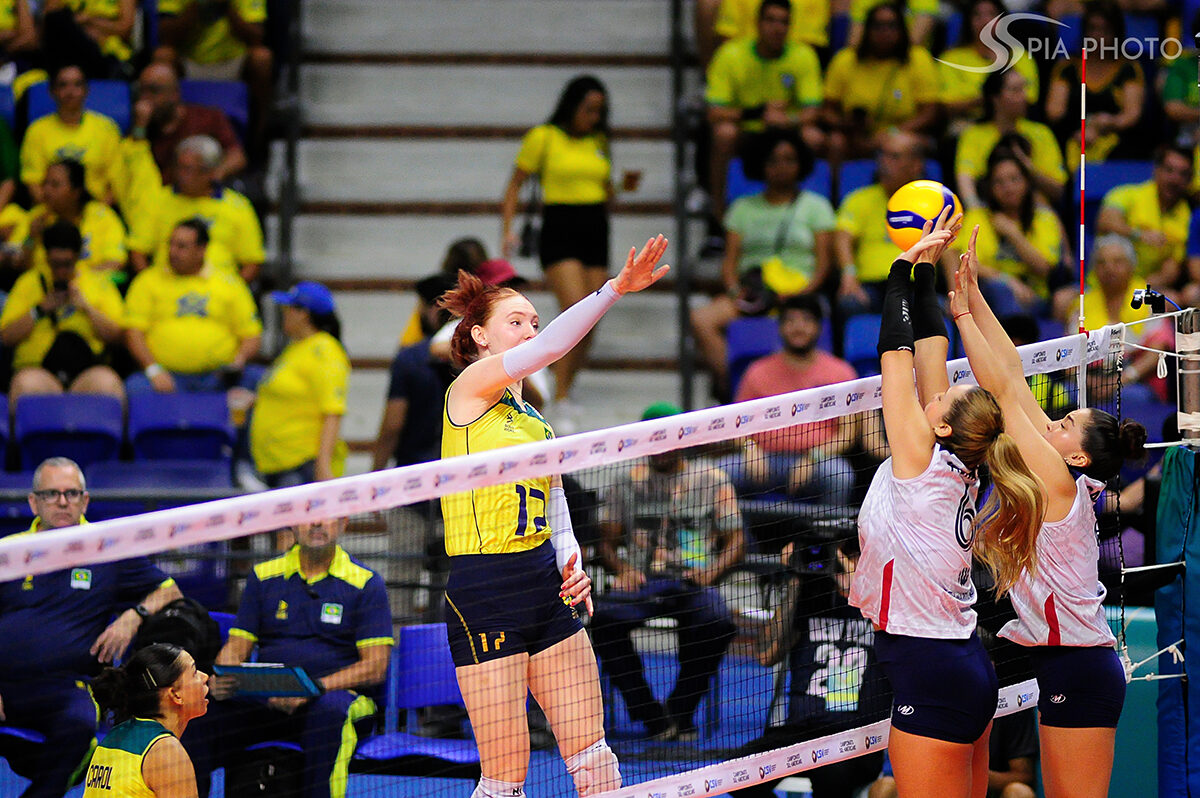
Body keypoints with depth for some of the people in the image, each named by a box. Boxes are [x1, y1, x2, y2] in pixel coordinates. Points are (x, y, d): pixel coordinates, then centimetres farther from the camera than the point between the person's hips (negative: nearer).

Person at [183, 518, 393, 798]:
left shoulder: (365, 583, 4)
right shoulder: (263, 576, 15)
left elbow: (375, 667, -4)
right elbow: (236, 646, 13)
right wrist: (221, 679, -13)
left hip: (342, 694, -3)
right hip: (266, 699, 3)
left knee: (329, 711, -40)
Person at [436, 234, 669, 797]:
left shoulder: (535, 421, 19)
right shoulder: (470, 389, -3)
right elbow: (550, 347, -20)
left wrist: (571, 564, -1)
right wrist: (614, 289, -28)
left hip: (545, 583, 8)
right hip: (484, 590, -8)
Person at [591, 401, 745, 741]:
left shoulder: (711, 479, 12)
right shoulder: (628, 483, 17)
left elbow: (736, 539, 10)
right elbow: (606, 539, 15)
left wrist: (711, 570, -11)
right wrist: (622, 567, -8)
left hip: (694, 582, -1)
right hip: (643, 580, 1)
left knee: (718, 623, -36)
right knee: (604, 617, -33)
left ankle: (680, 711, -15)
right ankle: (652, 717, -25)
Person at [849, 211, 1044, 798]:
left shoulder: (921, 460, -12)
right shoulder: (959, 469, 7)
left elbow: (897, 353, -8)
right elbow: (931, 351, 13)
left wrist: (906, 268, 0)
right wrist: (925, 269, 16)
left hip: (932, 680, -9)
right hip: (968, 668, 9)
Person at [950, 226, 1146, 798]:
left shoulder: (1058, 482, -12)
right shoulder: (1063, 482, 10)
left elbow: (1002, 390, -14)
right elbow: (1013, 379, 10)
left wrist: (963, 315, -8)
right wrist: (974, 298, 10)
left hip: (1078, 667, -9)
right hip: (1066, 664, 9)